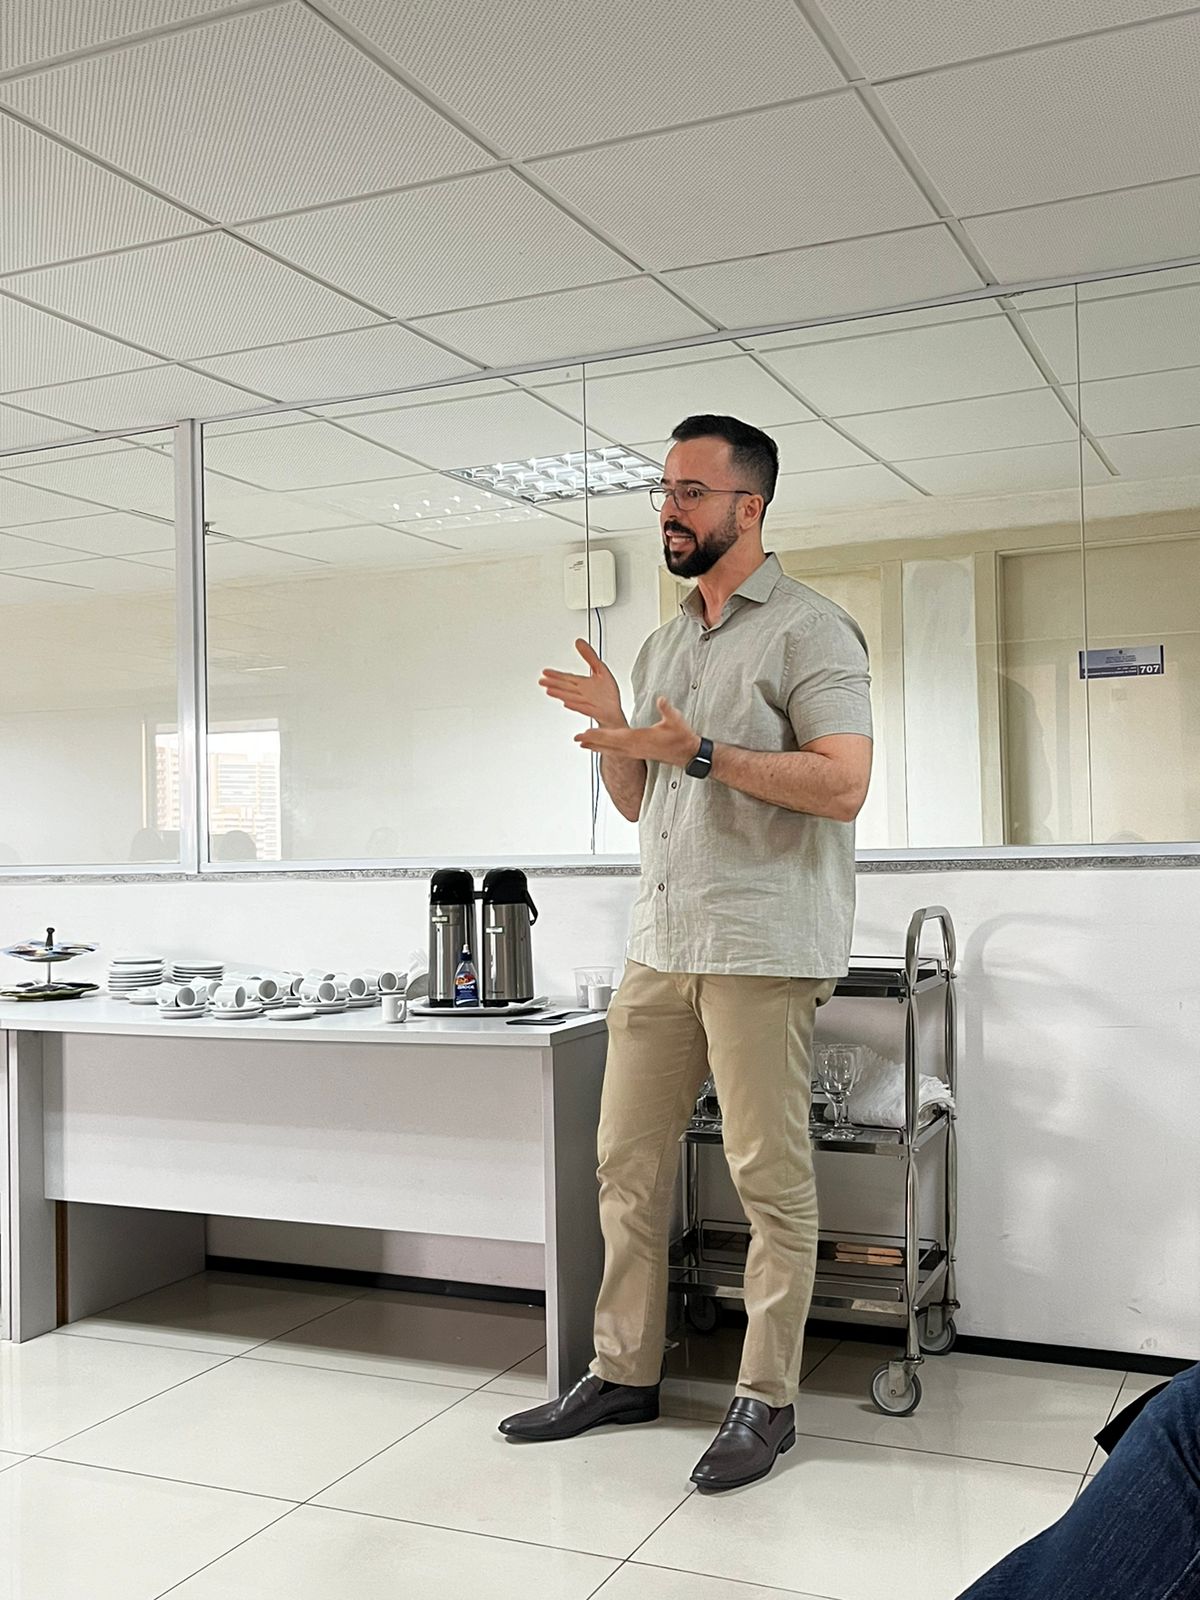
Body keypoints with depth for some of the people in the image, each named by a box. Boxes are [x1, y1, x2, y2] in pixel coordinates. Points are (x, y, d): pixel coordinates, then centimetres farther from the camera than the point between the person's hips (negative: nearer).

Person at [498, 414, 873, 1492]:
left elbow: (842, 784, -15)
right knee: (628, 1160, 10)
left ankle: (768, 1400, 12)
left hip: (762, 948, -7)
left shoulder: (808, 629, -4)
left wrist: (700, 752, -20)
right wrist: (614, 730, 4)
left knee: (770, 1177, -1)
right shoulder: (664, 646, 19)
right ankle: (626, 1373, 23)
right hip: (663, 945, 8)